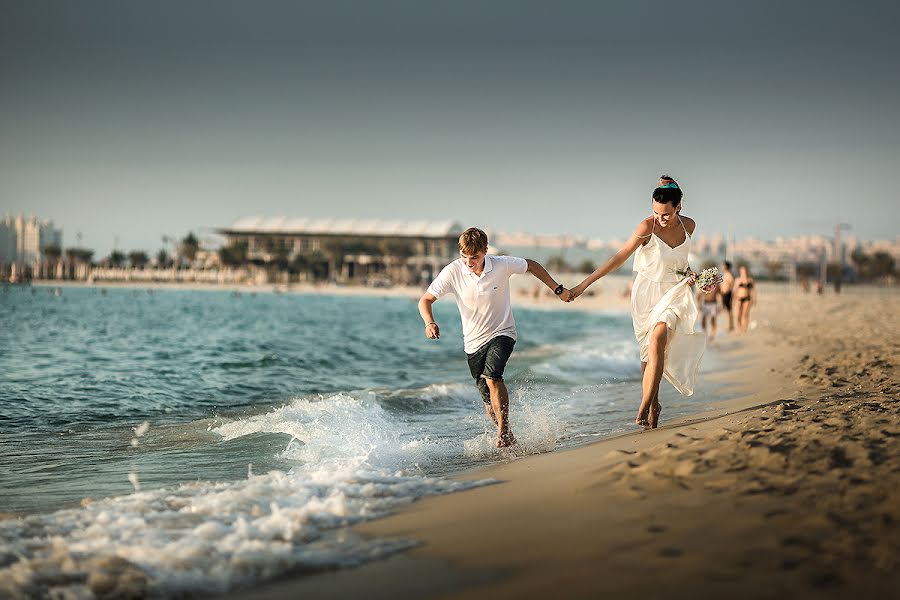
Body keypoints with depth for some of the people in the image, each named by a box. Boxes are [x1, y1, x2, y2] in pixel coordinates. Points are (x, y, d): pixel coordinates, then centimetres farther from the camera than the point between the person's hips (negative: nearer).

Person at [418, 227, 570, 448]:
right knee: (490, 401, 6)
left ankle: (504, 432, -20)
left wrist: (558, 289, 6)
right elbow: (425, 300, -10)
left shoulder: (502, 265, -16)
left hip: (502, 333, -2)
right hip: (474, 341, 2)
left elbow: (531, 266, 4)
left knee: (492, 376, -30)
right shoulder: (452, 272, -15)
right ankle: (507, 438, 29)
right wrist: (429, 322, -30)